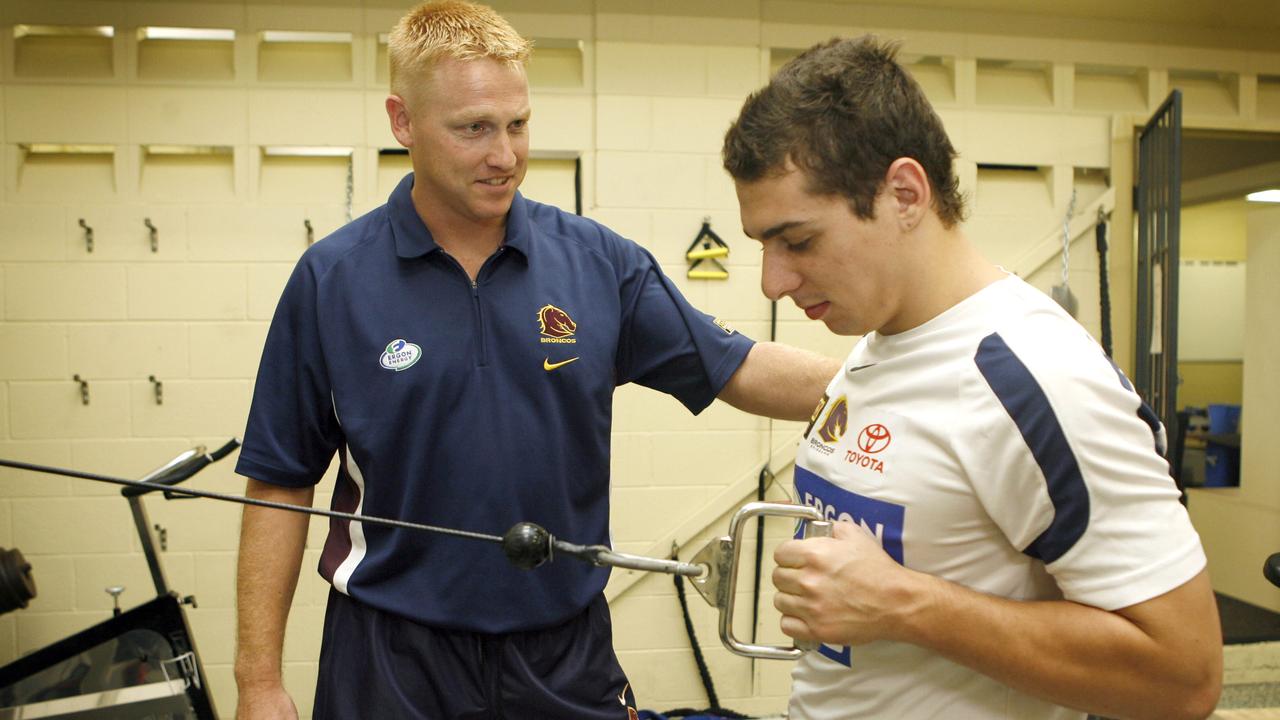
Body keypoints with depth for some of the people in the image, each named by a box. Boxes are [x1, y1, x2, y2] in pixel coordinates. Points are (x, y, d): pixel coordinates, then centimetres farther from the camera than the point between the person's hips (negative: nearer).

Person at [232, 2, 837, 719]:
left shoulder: (599, 262, -4)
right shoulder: (331, 280, -7)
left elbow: (739, 367, 0)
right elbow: (281, 486, -3)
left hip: (569, 655, 2)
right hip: (395, 659, -1)